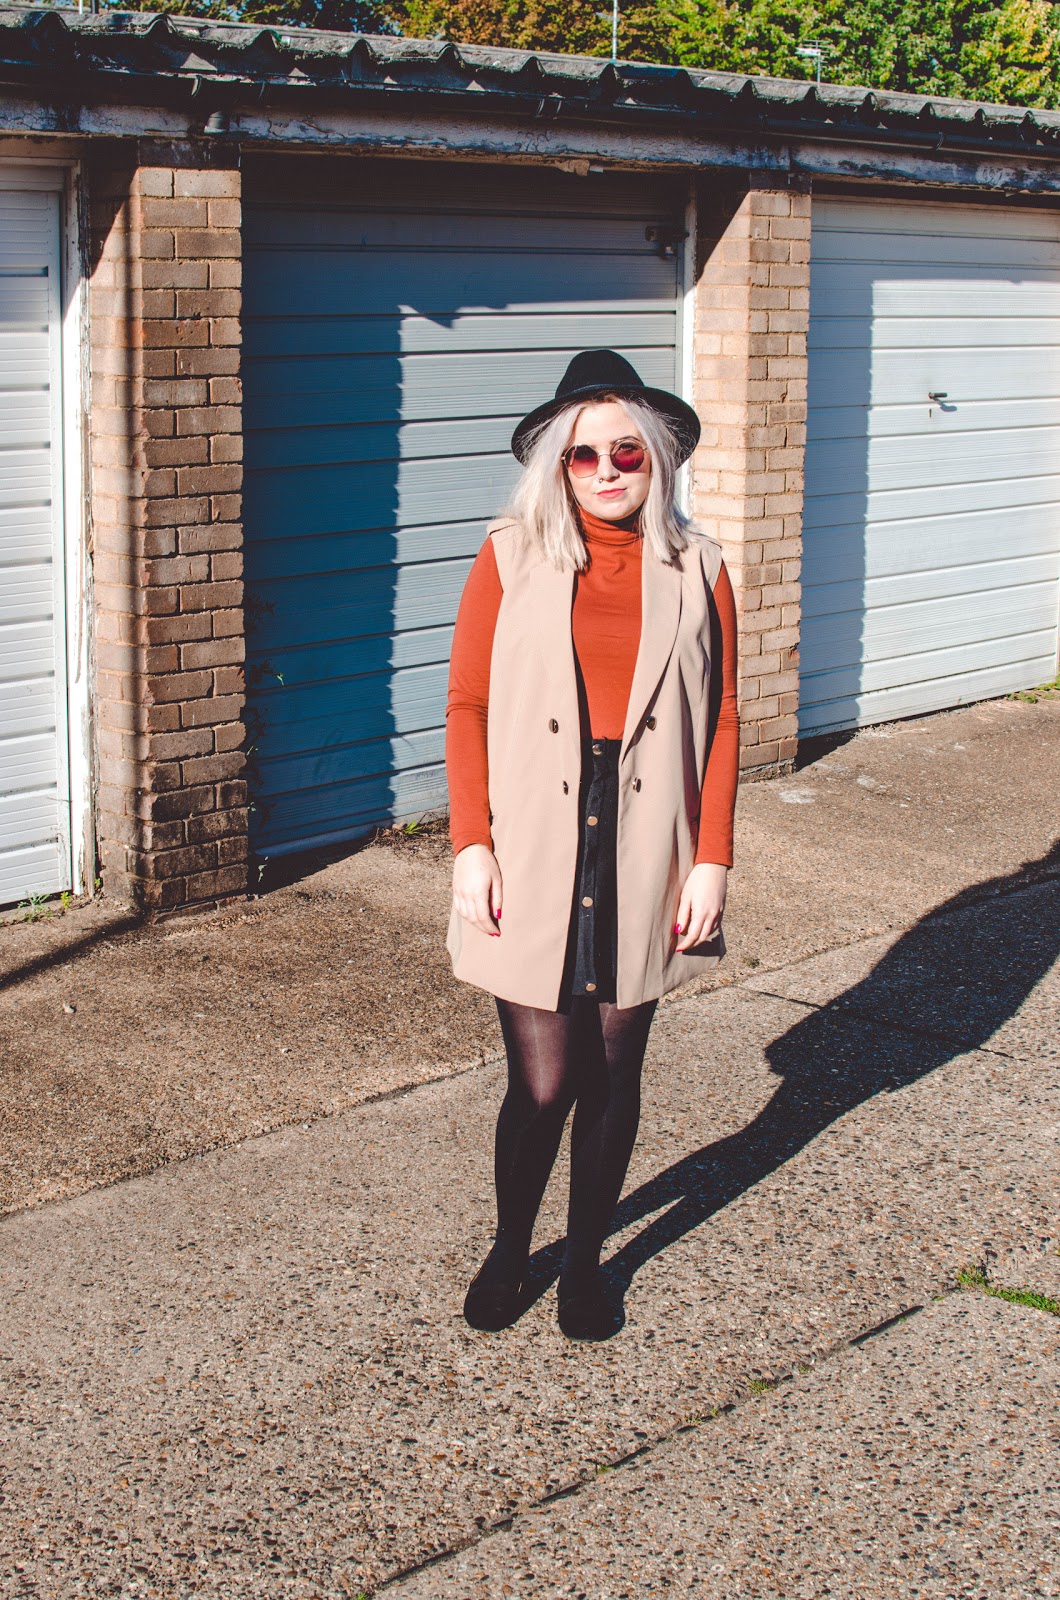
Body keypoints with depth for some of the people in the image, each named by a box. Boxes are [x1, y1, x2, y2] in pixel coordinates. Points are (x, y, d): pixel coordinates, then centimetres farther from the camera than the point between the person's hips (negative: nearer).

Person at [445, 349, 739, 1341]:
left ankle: (586, 1258, 33)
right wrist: (472, 845, -7)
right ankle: (509, 1252, 27)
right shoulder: (511, 560, 0)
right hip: (532, 859, -2)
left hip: (643, 858, 2)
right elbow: (467, 708, 0)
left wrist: (711, 860, -1)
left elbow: (719, 726, 5)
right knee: (542, 1082, -1)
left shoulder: (695, 571, 4)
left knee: (613, 1075, 11)